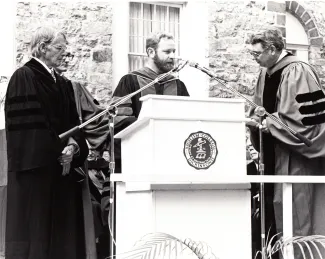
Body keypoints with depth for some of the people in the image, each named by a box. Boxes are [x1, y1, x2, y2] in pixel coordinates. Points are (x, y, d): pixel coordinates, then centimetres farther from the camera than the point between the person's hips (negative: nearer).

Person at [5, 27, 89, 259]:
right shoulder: (24, 77, -6)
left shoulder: (61, 82, 17)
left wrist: (73, 145, -7)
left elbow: (72, 121, 14)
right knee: (36, 225, -6)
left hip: (61, 164, 7)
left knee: (62, 224, 5)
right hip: (36, 163, -7)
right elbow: (25, 124, -15)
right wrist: (58, 150, -15)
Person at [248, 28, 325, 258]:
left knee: (296, 211, -4)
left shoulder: (297, 72, -16)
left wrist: (270, 123, -17)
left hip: (296, 152, -8)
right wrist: (256, 118, 0)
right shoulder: (266, 73, 10)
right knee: (276, 207, 10)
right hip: (276, 153, 9)